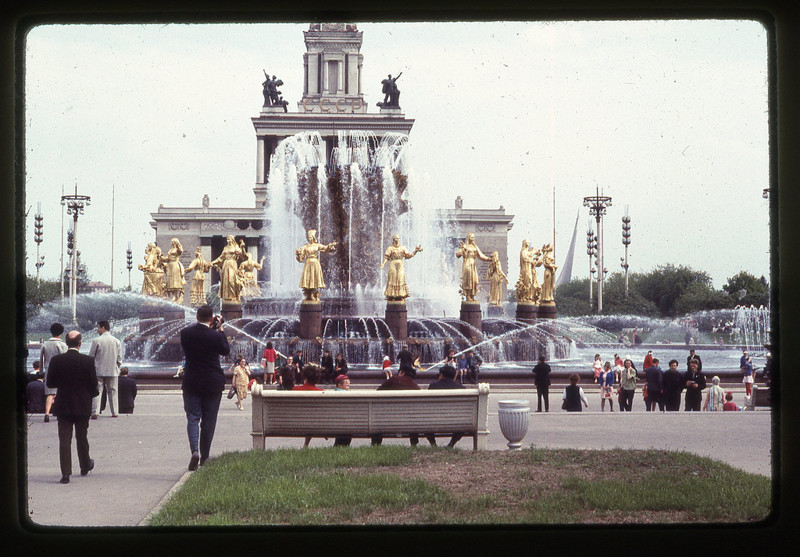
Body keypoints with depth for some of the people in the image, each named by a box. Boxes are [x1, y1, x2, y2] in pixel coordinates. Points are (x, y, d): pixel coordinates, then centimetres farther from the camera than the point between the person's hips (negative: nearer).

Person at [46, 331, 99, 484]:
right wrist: (95, 391, 16)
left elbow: (50, 383, -1)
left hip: (63, 406, 0)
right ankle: (85, 466, 33)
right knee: (82, 437, 17)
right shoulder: (88, 361, -11)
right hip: (83, 406, 0)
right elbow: (93, 384, -7)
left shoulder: (56, 360, -8)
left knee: (64, 440, 1)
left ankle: (66, 473, -7)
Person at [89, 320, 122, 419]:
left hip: (98, 370, -3)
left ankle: (95, 412, -12)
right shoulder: (116, 341, 2)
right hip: (113, 371, 3)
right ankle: (114, 412, 13)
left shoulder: (96, 341, -8)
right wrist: (117, 368, 19)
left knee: (96, 392, -1)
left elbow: (91, 357, -2)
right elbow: (119, 359, 5)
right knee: (112, 392, 12)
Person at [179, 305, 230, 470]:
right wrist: (221, 330, 6)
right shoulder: (215, 336, -14)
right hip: (213, 383, -1)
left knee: (192, 418, 5)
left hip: (191, 382, 1)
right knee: (208, 420, 9)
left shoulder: (186, 333, -7)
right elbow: (226, 351, 3)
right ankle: (204, 457, 13)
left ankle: (195, 450, -18)